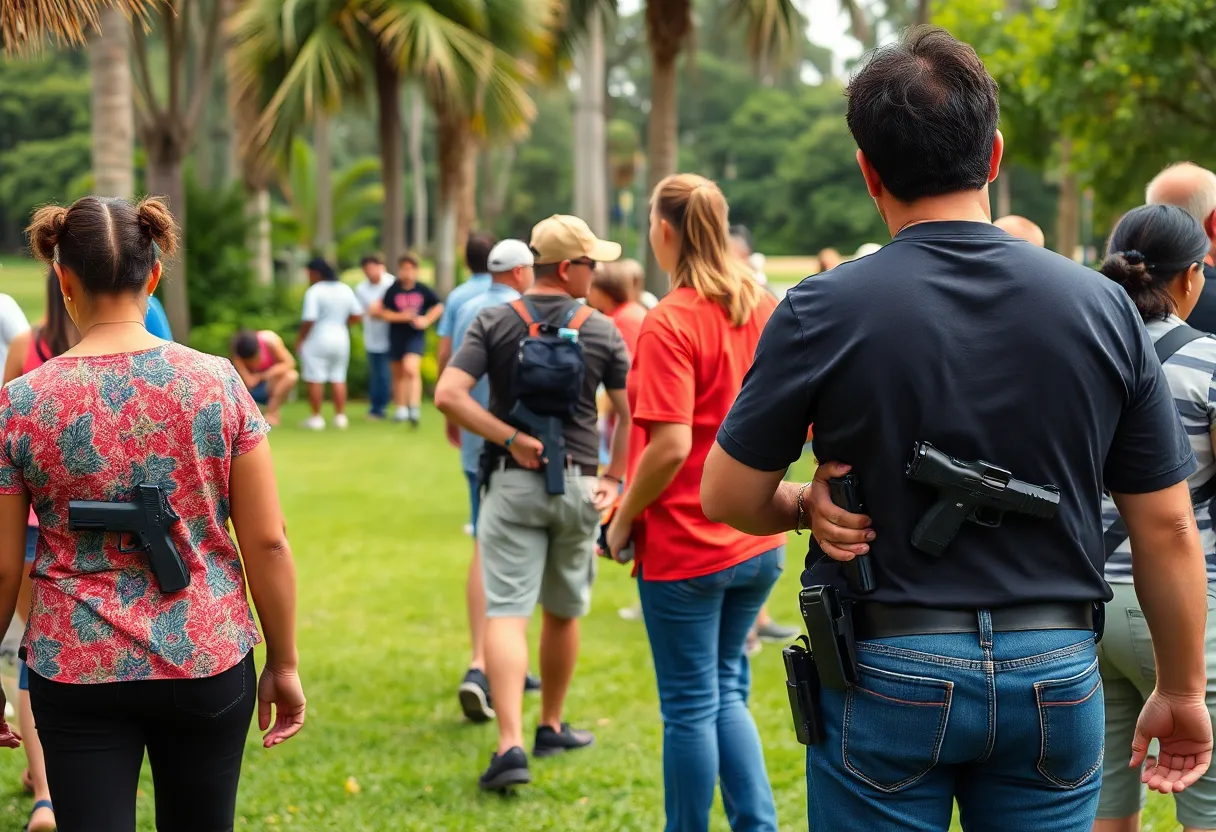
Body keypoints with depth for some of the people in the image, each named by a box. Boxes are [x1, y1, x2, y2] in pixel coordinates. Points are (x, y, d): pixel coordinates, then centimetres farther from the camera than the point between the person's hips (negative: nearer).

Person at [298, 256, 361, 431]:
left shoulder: (314, 292, -14)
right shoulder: (346, 290, 6)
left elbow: (309, 320, -19)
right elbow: (357, 315, 8)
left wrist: (301, 340, -8)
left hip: (317, 340, -6)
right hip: (341, 338, 6)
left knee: (315, 380, 1)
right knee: (339, 379, 13)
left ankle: (316, 418, 2)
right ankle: (340, 417, 14)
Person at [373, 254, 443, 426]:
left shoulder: (423, 290, -3)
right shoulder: (392, 290, -4)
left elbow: (439, 306, 10)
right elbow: (382, 312, -3)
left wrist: (427, 320, -4)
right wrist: (400, 316, -16)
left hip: (416, 336, -2)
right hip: (396, 336, 2)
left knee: (411, 369, -21)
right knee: (398, 374, 12)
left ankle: (415, 408, -20)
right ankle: (401, 408, 26)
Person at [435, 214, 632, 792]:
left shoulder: (493, 323, -3)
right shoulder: (602, 331, -2)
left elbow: (448, 395, -15)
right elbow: (629, 412, -2)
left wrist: (512, 439, -12)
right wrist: (616, 476, 8)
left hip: (512, 482, -1)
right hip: (576, 486, 1)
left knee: (506, 612, -7)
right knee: (563, 612, 17)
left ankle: (510, 743, -20)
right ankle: (551, 727, 29)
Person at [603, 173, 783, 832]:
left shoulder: (670, 323, -17)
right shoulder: (765, 308, 3)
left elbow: (671, 447, -22)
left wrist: (623, 520, -9)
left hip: (685, 544, -6)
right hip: (758, 541, 7)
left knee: (690, 705, 5)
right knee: (726, 690, 18)